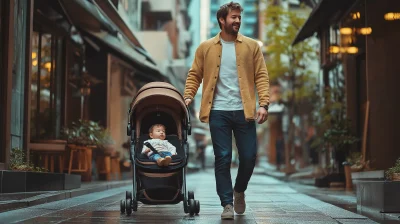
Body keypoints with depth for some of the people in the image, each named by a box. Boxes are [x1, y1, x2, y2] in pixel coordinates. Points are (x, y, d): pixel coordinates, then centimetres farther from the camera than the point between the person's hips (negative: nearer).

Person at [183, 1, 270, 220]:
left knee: (249, 156, 2)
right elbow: (194, 75, 9)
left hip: (244, 111, 1)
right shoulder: (205, 48, 6)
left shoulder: (251, 46, 7)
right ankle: (227, 204, 9)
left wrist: (263, 104, -8)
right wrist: (188, 97, -7)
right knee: (223, 158, -1)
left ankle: (239, 191, 30)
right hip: (218, 111, -1)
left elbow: (261, 76, 3)